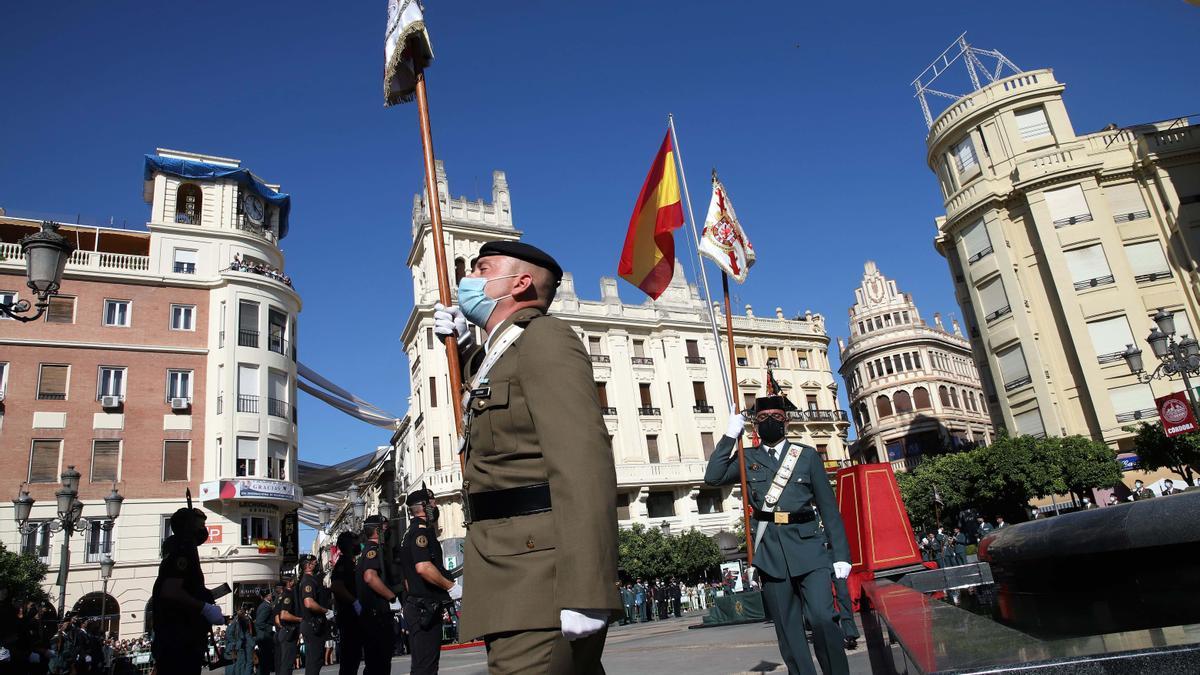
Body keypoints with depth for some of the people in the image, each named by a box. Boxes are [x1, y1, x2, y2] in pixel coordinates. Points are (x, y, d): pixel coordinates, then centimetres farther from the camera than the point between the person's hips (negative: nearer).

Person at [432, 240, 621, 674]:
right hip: (515, 568, 10)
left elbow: (582, 460, -21)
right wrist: (462, 345, 28)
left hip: (540, 567, -10)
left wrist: (586, 591, -29)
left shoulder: (544, 336, -9)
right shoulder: (503, 353, 22)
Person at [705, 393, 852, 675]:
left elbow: (828, 508, 8)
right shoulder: (747, 458, 11)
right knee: (788, 630, 6)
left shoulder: (807, 456, 9)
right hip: (771, 553, 1)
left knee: (823, 619, -12)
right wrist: (730, 434, -5)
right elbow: (713, 477, -5)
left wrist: (841, 554, 2)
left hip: (808, 549, -1)